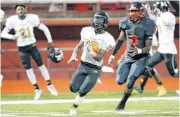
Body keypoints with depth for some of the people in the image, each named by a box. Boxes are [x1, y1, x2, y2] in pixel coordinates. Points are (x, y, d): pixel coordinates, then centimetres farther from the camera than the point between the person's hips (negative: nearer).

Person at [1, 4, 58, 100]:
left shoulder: (32, 18, -15)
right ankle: (37, 90, 13)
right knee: (28, 68, 2)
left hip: (32, 46, 0)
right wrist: (12, 37, -31)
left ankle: (50, 85, 19)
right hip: (22, 48, 0)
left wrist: (50, 42, -4)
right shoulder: (12, 20, -14)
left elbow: (44, 29, -5)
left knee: (40, 65, 4)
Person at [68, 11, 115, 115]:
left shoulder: (107, 39, -18)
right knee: (73, 88, 1)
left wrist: (91, 51, -31)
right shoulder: (87, 31, -3)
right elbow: (79, 46, 11)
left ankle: (74, 107, 17)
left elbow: (99, 58, -18)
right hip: (83, 65, 5)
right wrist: (74, 55, -6)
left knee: (82, 91, -7)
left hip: (95, 69, -5)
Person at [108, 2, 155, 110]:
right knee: (120, 81, -1)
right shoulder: (126, 22, -4)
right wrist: (113, 55, 14)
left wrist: (139, 51, -38)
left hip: (141, 58, -5)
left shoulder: (146, 25, -18)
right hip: (128, 57, 5)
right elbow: (121, 40, 11)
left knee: (130, 81, -16)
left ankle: (122, 103, 5)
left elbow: (148, 48, -18)